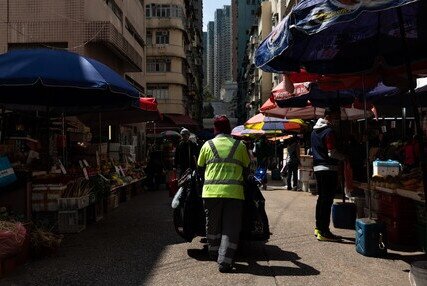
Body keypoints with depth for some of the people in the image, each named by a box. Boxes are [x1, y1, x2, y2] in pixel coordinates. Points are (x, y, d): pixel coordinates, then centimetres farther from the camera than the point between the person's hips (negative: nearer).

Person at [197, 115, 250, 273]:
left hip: (211, 191, 1)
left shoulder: (207, 145, 8)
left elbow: (200, 167, 17)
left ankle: (214, 253, 34)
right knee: (231, 227, 5)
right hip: (234, 191, -1)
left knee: (213, 225, 18)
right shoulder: (240, 146, 7)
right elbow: (246, 168, 15)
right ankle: (225, 261, -1)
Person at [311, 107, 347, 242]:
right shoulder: (329, 131, -15)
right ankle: (324, 232, -3)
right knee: (327, 200, -5)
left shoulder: (315, 130, 14)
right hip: (329, 169, -9)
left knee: (321, 198, 17)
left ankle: (319, 227, 24)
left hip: (318, 167, 9)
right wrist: (345, 157, -5)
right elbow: (332, 153, -19)